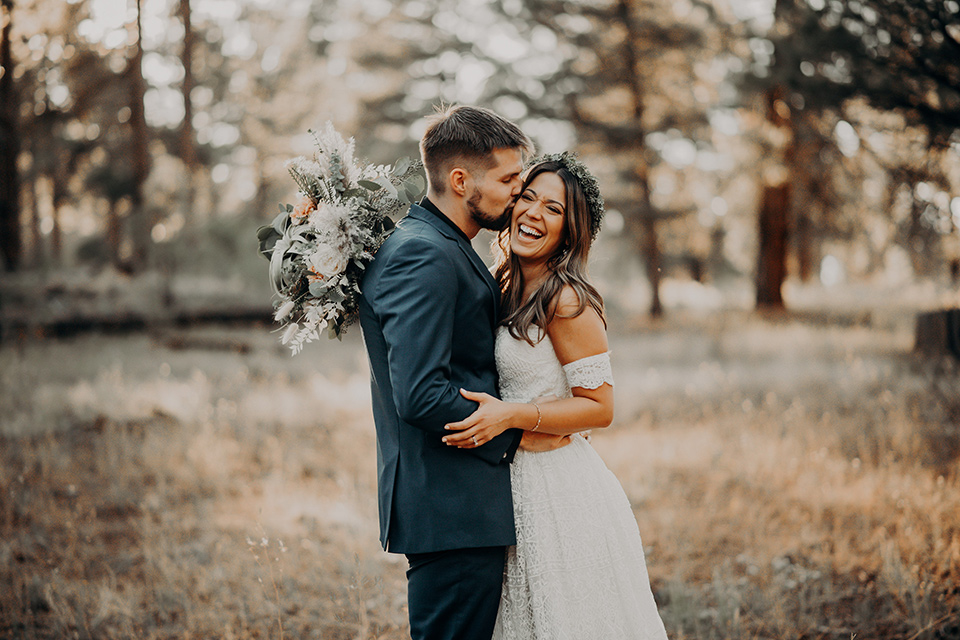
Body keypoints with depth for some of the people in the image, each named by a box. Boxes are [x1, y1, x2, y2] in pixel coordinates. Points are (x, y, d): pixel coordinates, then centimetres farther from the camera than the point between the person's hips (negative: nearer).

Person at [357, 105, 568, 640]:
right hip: (451, 512, -10)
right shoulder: (422, 256, -17)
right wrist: (514, 435, -13)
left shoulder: (447, 250, 16)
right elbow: (420, 395, -24)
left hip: (465, 507, 10)